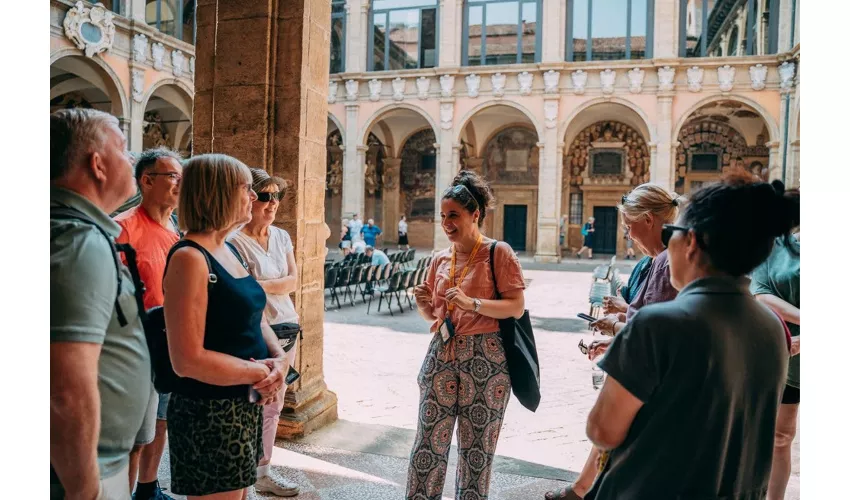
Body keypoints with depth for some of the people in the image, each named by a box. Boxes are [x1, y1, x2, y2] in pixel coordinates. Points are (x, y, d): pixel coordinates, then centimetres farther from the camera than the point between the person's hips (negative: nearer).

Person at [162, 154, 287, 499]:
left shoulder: (229, 250, 8)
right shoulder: (190, 258, -20)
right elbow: (188, 360, -25)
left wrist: (279, 358, -5)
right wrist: (259, 372, -15)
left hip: (245, 405, 9)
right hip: (209, 413, -9)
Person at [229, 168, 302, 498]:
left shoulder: (282, 237, 8)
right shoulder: (236, 242, -12)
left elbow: (294, 281, 4)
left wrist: (260, 285, -10)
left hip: (286, 329, 7)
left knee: (273, 406, 14)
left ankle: (264, 472, 27)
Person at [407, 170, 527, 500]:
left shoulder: (498, 253, -6)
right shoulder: (440, 259, 10)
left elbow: (517, 307, -12)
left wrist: (472, 304, -24)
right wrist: (424, 305, -5)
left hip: (485, 358, -4)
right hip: (441, 355, 4)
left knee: (477, 447, 9)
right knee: (428, 442, 4)